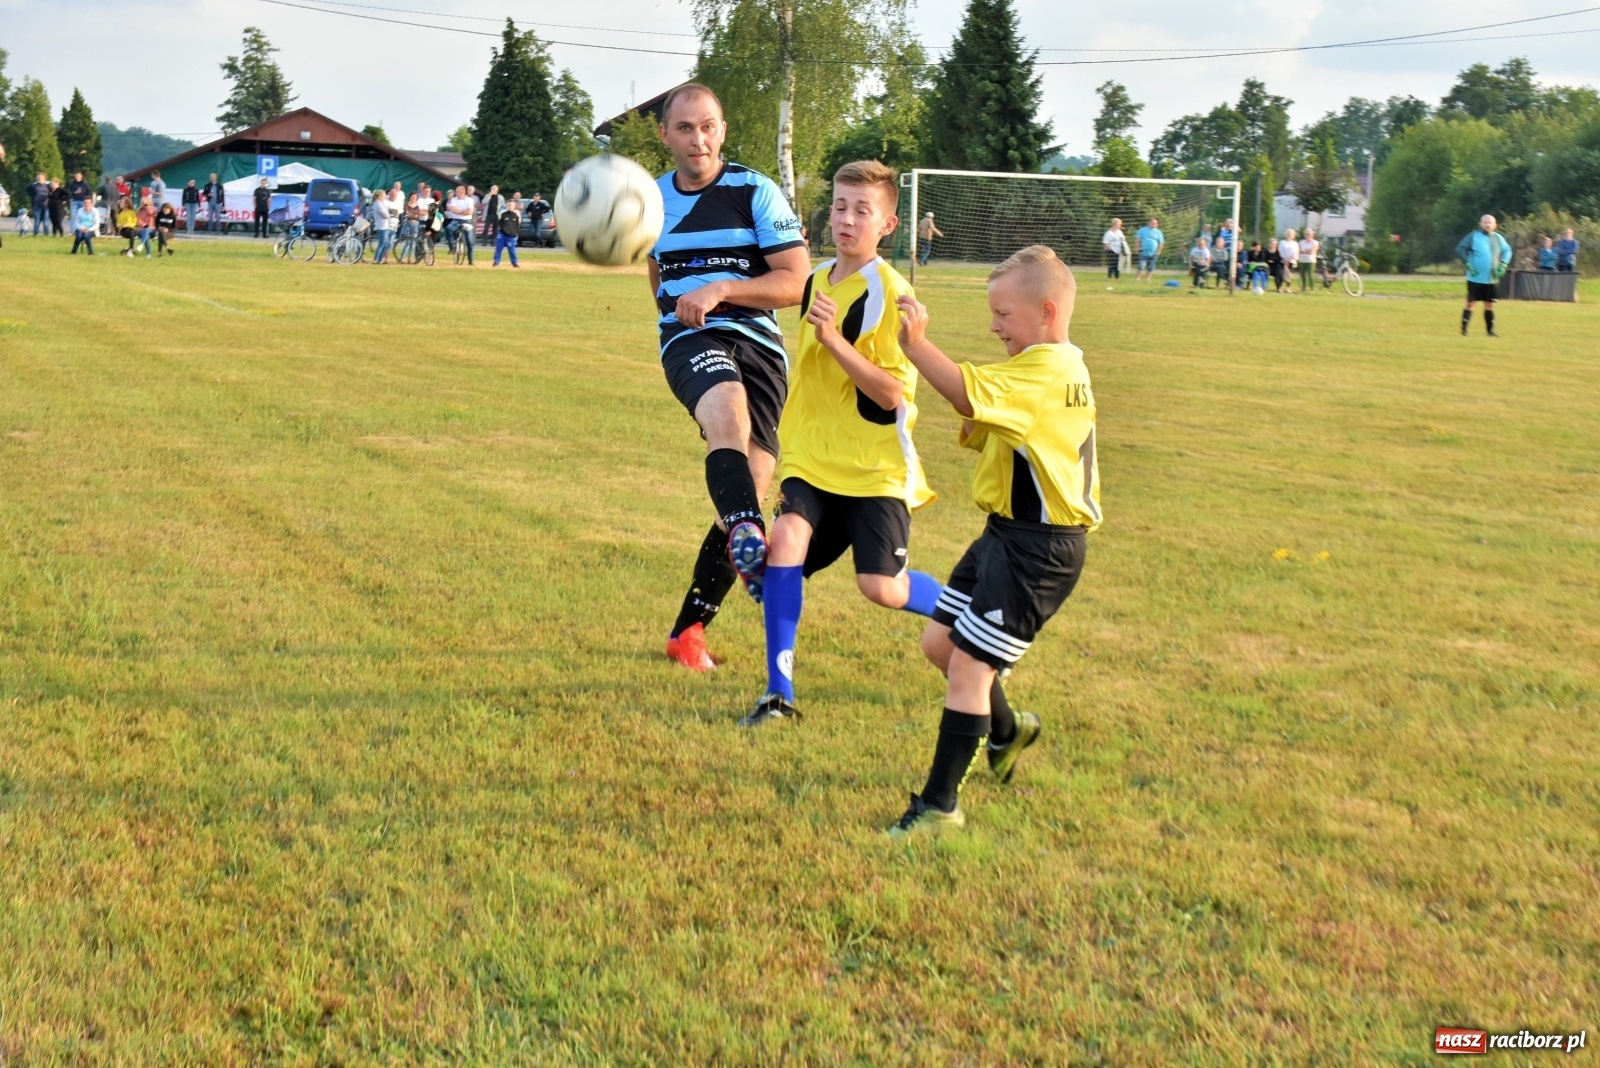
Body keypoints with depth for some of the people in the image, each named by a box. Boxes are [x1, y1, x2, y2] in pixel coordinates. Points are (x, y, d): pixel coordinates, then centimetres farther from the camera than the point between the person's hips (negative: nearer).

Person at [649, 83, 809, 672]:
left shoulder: (756, 192, 0)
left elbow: (798, 281, -7)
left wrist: (720, 290, -17)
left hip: (758, 342, 0)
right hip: (691, 339, 1)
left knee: (746, 497, -3)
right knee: (730, 415, -37)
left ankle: (688, 630, 12)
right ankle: (752, 547, -57)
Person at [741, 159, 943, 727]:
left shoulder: (890, 293, -13)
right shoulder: (818, 279, 8)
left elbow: (892, 392, -20)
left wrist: (832, 336, -28)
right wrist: (789, 443, 24)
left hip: (875, 466, -5)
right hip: (812, 459, 5)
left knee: (880, 586, -8)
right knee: (787, 538, -20)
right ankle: (779, 691, -14)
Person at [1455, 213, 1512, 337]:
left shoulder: (1498, 238, 6)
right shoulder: (1474, 236, -6)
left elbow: (1507, 250, 17)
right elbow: (1460, 248, -8)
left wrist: (1503, 265, 3)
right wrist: (1467, 264, -16)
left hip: (1491, 279, 4)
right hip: (1475, 278, -4)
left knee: (1489, 304, 9)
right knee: (1470, 303, -3)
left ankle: (1490, 330, 17)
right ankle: (1464, 329, 2)